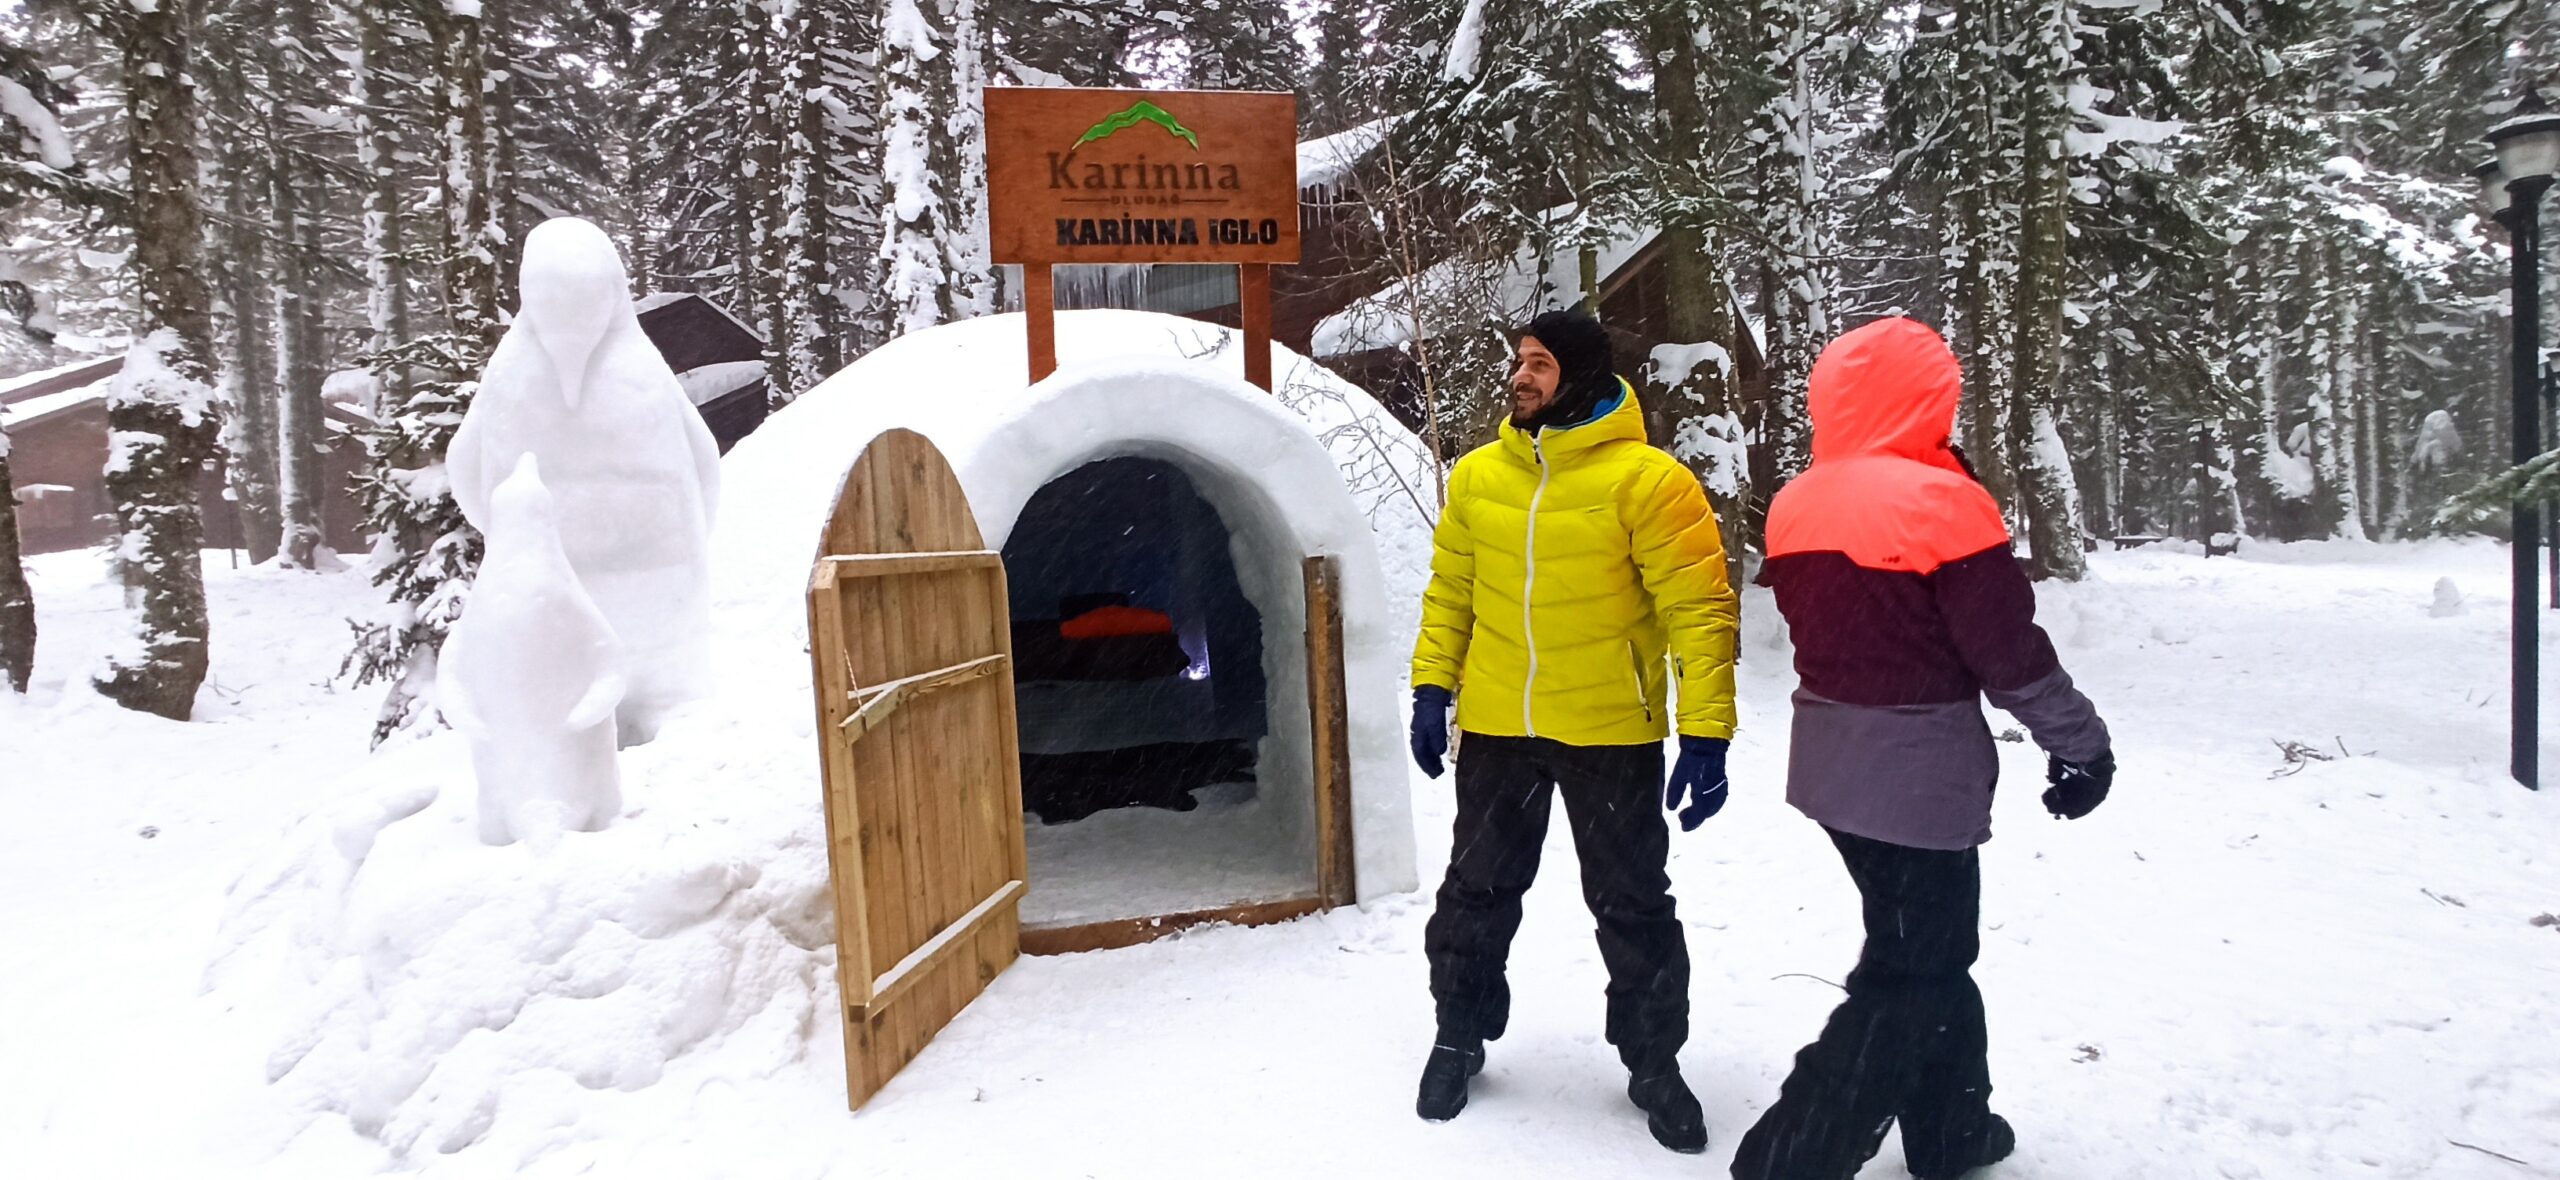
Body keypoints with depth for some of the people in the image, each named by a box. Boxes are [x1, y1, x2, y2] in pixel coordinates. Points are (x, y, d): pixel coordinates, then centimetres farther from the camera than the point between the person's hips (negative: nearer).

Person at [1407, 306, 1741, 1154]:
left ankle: (1654, 1064, 30)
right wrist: (1432, 687, 4)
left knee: (1632, 907, 10)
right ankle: (1460, 1037, 36)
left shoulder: (1646, 480, -13)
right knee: (1477, 891, 15)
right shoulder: (1478, 476, 2)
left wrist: (1706, 733, -17)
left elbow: (1700, 609, -13)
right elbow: (1449, 590, 11)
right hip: (1495, 729, 4)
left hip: (1612, 735, -3)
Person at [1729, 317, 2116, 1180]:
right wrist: (2082, 743, -1)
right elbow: (2009, 650, -14)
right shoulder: (1941, 503, -18)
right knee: (1909, 980, 4)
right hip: (1919, 775, -8)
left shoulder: (1795, 507, 3)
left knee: (1927, 948, 24)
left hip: (1830, 762, 8)